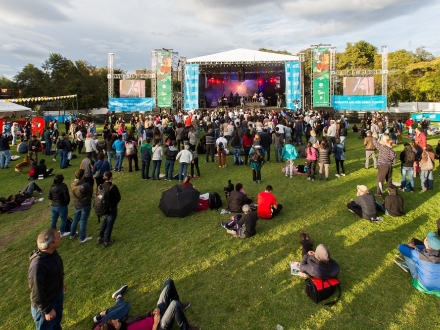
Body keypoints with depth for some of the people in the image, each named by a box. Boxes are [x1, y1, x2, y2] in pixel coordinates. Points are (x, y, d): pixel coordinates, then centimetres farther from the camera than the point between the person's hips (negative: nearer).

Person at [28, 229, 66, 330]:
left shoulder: (52, 252, -15)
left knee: (57, 319, 32)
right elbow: (36, 294, -29)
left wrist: (61, 282, 21)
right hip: (45, 302, -7)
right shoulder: (37, 266, -40)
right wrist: (47, 310, -19)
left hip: (58, 294, 7)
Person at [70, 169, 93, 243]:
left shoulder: (72, 184, -8)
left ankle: (72, 234, 42)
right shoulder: (85, 185, -31)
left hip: (76, 205, 7)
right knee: (83, 221, 8)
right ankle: (82, 238, 22)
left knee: (75, 219, 24)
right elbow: (91, 192, -16)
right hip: (85, 205, -6)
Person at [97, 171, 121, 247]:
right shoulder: (113, 187, -26)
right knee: (110, 224, 10)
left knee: (105, 221, 28)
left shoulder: (102, 185, -8)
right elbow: (118, 198, -16)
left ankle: (100, 237, 35)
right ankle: (107, 241, 23)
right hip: (112, 208, -6)